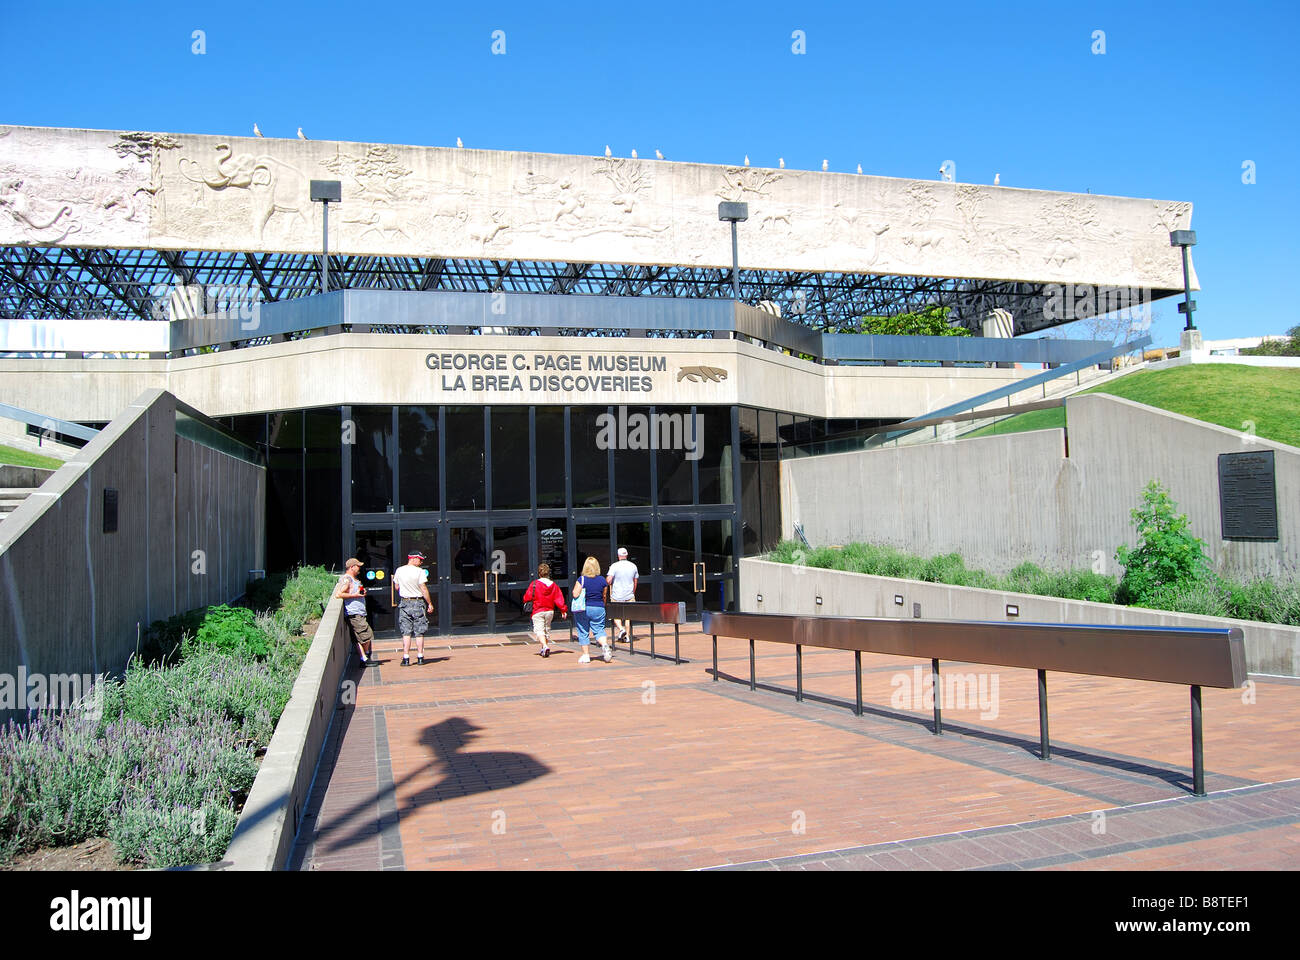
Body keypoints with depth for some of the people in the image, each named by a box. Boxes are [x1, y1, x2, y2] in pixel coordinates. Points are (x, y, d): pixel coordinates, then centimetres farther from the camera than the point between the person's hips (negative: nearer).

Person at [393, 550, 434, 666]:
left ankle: (406, 658, -1)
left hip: (404, 603, 3)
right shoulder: (418, 571, -11)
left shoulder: (399, 571, 2)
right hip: (418, 603, -3)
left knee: (406, 632, 4)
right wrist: (430, 604, -6)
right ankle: (420, 657, 8)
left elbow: (396, 587, 11)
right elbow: (424, 589, -12)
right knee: (419, 632, 6)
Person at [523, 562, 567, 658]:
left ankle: (545, 646, -32)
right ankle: (544, 649, 27)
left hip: (538, 611, -5)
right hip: (550, 611, 5)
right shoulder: (553, 585, 2)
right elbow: (559, 598, 2)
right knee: (547, 629, 19)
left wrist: (526, 601, 17)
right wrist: (563, 610, 8)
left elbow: (527, 597, -6)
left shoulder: (534, 584, -10)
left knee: (539, 630, -9)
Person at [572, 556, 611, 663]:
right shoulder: (603, 580, 0)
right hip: (598, 609, 2)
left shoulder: (581, 580, -9)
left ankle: (585, 655, 10)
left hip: (582, 610, -2)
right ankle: (605, 644, -20)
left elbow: (575, 594, -14)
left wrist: (574, 589, 8)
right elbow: (604, 596, 10)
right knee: (599, 629, 9)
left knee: (583, 632, 8)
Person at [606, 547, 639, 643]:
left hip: (617, 596, -3)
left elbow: (609, 580, -16)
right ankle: (627, 636, 7)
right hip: (629, 596, 3)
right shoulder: (633, 566, 4)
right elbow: (635, 582, 13)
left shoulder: (614, 566, -10)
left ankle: (621, 629, -10)